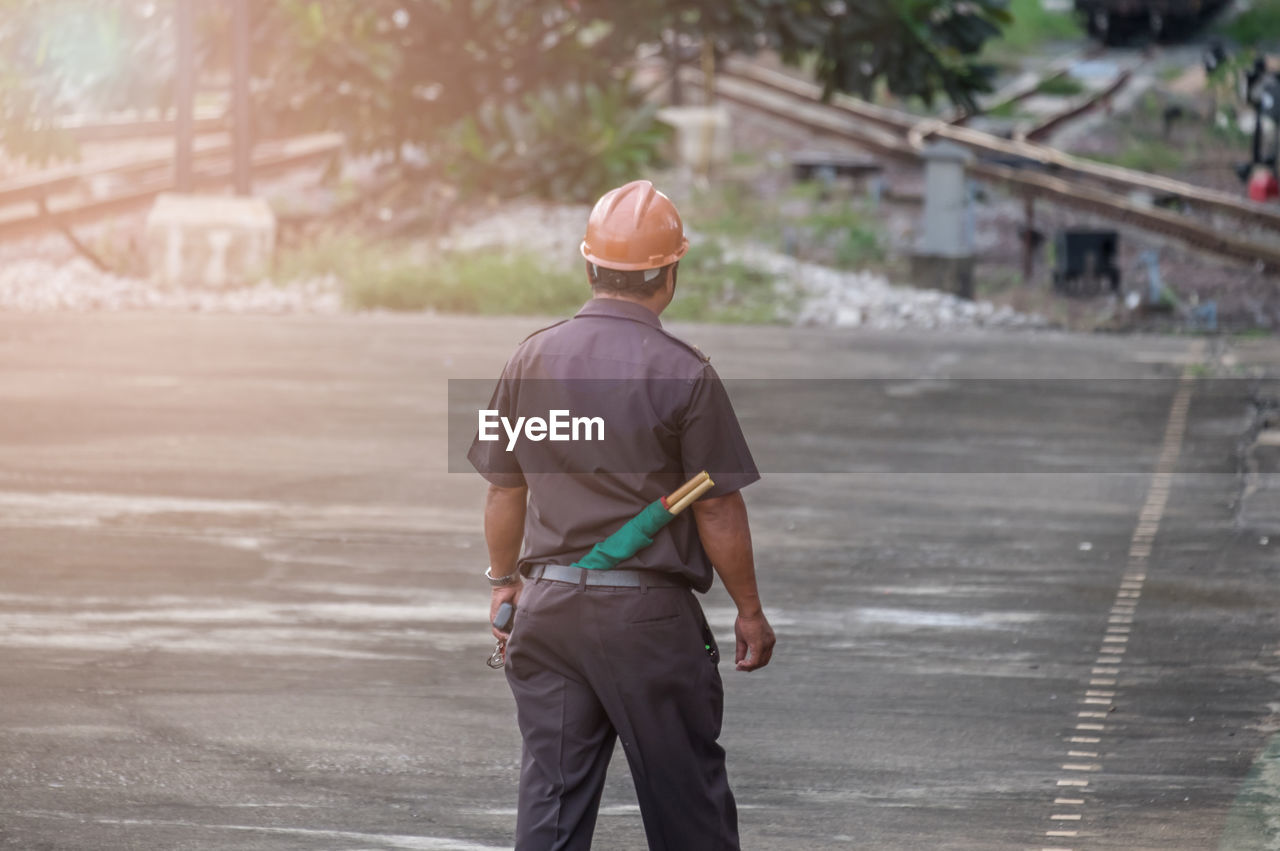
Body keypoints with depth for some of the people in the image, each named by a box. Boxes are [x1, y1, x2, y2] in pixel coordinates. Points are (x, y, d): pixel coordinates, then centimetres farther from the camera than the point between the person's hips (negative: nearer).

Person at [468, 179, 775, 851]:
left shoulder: (532, 359, 3)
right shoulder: (683, 373, -11)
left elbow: (504, 491, 10)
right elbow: (718, 509, -8)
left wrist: (504, 582, 24)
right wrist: (749, 610, 3)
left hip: (548, 604, 4)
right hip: (650, 613, -4)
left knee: (551, 794, 4)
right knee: (686, 796, 7)